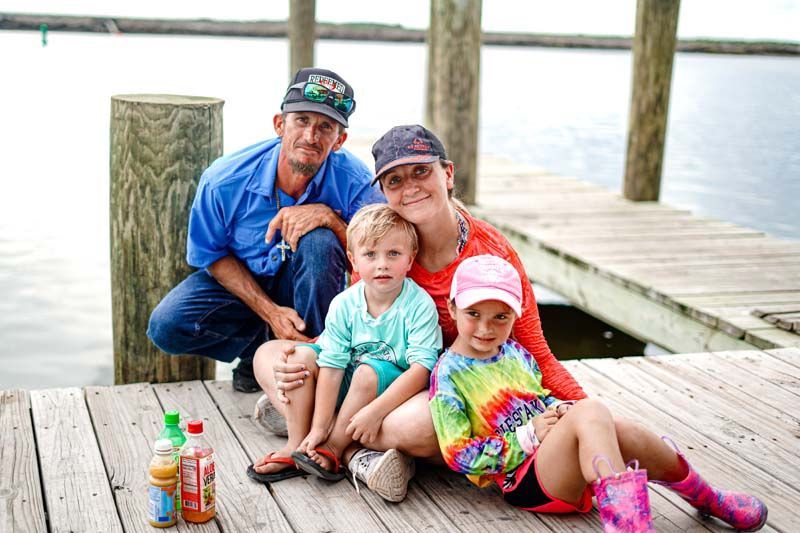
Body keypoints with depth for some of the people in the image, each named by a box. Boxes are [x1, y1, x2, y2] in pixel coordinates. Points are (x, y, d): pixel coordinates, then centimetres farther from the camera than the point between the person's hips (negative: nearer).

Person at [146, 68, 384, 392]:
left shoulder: (354, 180, -25)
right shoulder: (225, 180, -23)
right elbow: (212, 255, -9)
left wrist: (329, 216, -40)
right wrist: (269, 312, -22)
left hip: (308, 286, -1)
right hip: (240, 280, 1)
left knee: (318, 240, -35)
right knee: (167, 326, -23)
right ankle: (262, 350, 4)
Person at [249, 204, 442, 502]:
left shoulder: (419, 305, -21)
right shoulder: (344, 305, -11)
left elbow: (422, 367, -27)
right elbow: (332, 366, -13)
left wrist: (376, 410, -35)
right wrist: (319, 426, -19)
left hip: (395, 385, -4)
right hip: (350, 384, 5)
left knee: (369, 371, -33)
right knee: (302, 355, -12)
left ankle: (335, 449, -17)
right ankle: (297, 444, -9)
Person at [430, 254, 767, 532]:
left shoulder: (517, 355, 14)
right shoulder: (448, 374, -7)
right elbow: (459, 455, -11)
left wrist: (559, 409, 2)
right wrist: (529, 436, -14)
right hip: (525, 480, -7)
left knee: (623, 433, -23)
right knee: (590, 412, -31)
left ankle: (708, 499, 0)